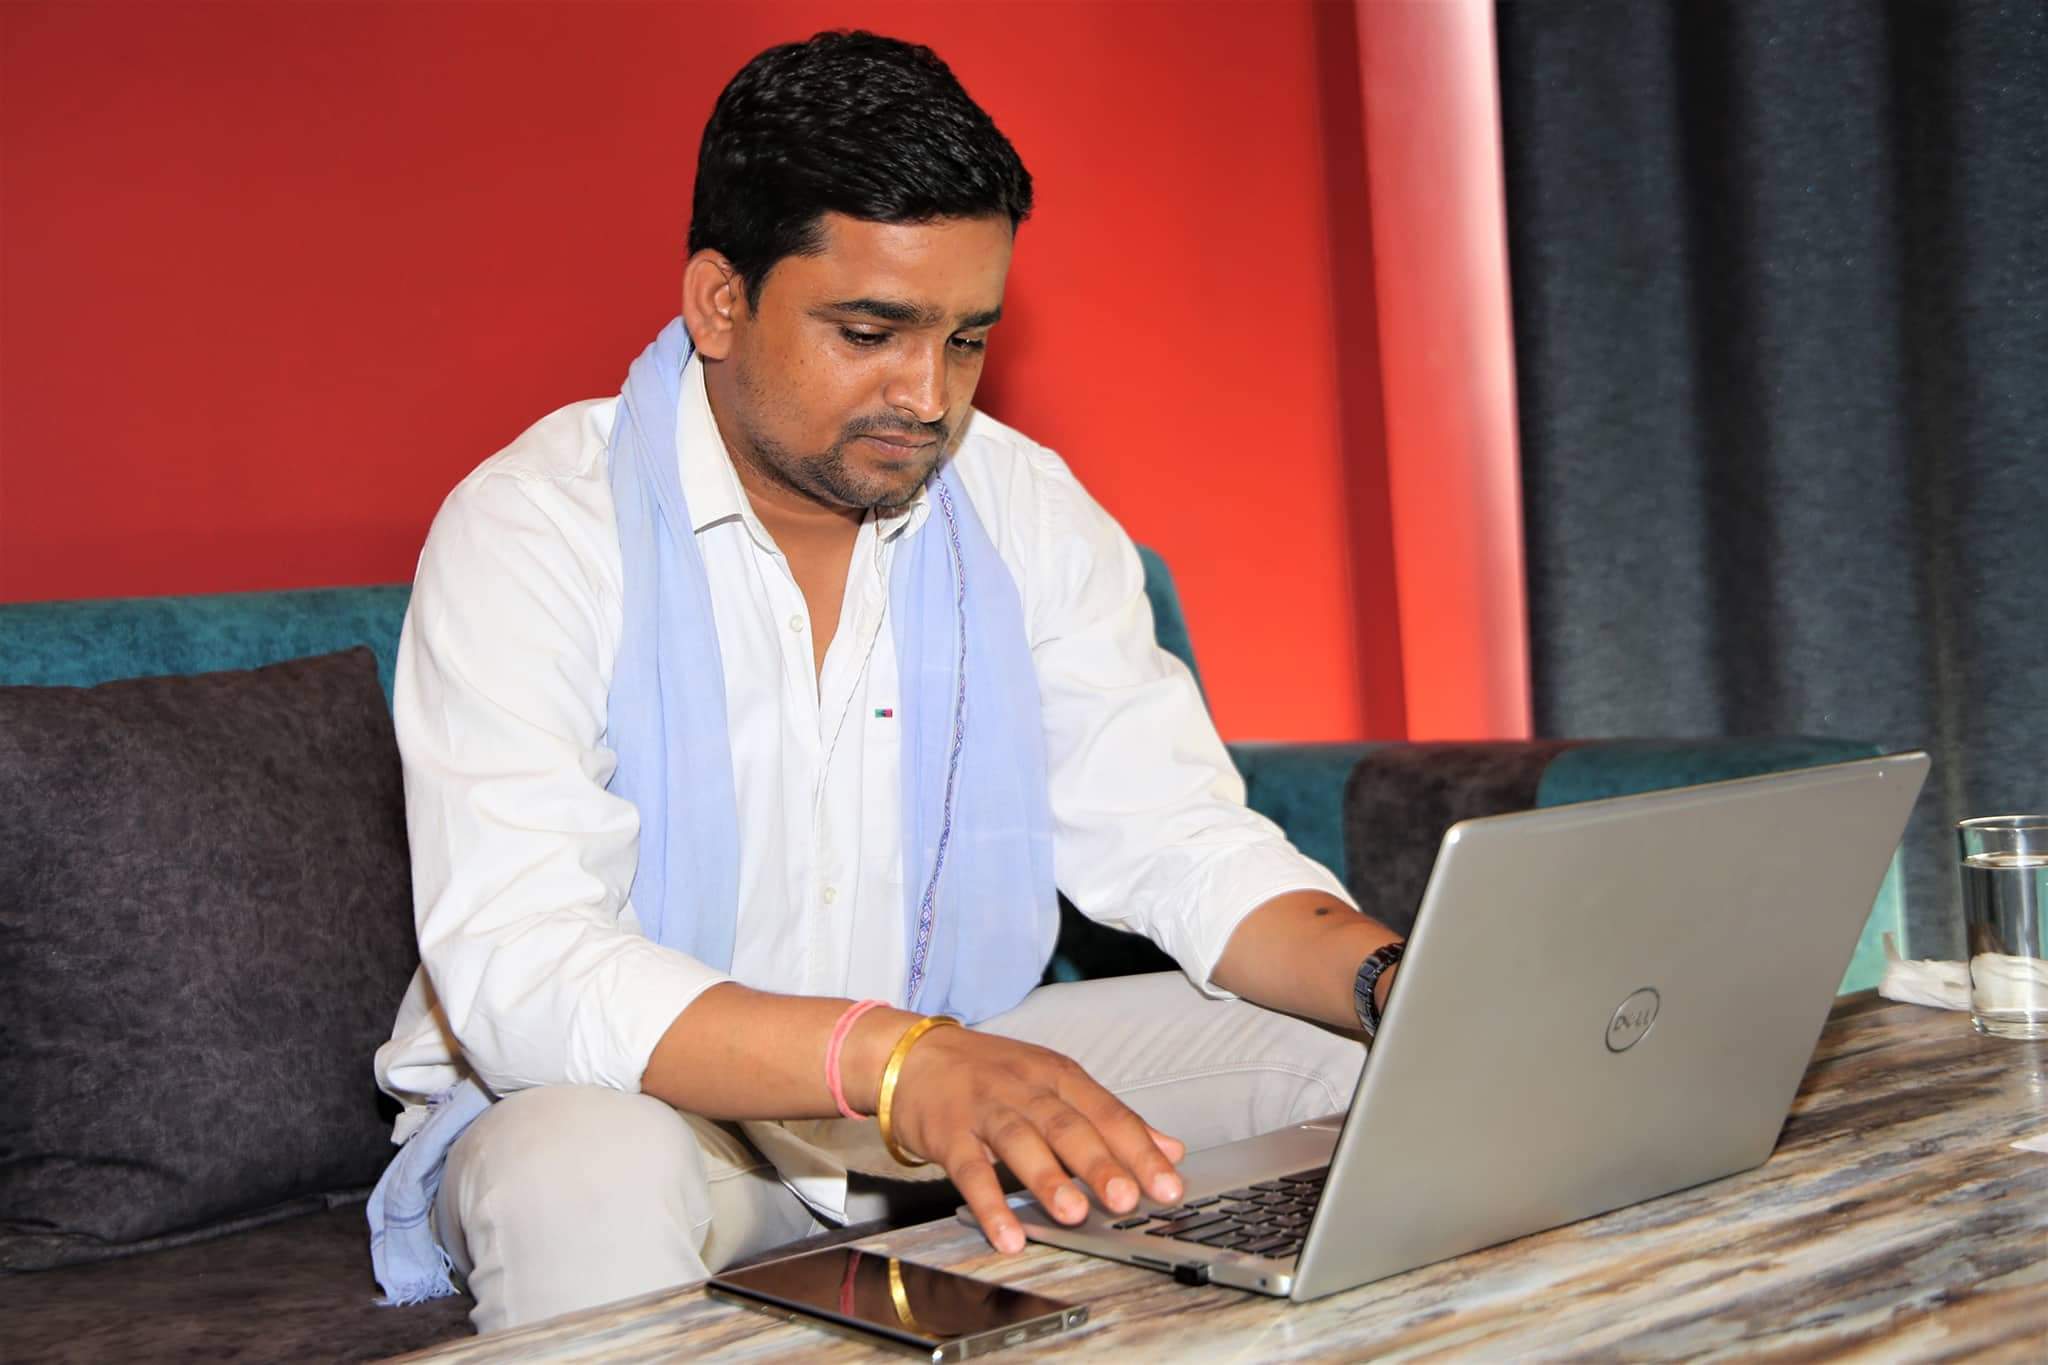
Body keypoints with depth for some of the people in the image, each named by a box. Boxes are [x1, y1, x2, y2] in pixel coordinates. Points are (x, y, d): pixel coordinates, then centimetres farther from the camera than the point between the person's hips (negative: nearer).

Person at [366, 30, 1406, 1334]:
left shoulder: (1026, 508, -1)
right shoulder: (534, 529, -18)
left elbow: (1183, 844, -4)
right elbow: (516, 968, -31)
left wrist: (1391, 977, -26)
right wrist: (896, 1058, -46)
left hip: (960, 1089, 6)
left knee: (1339, 1048, -7)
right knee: (585, 1174, -39)